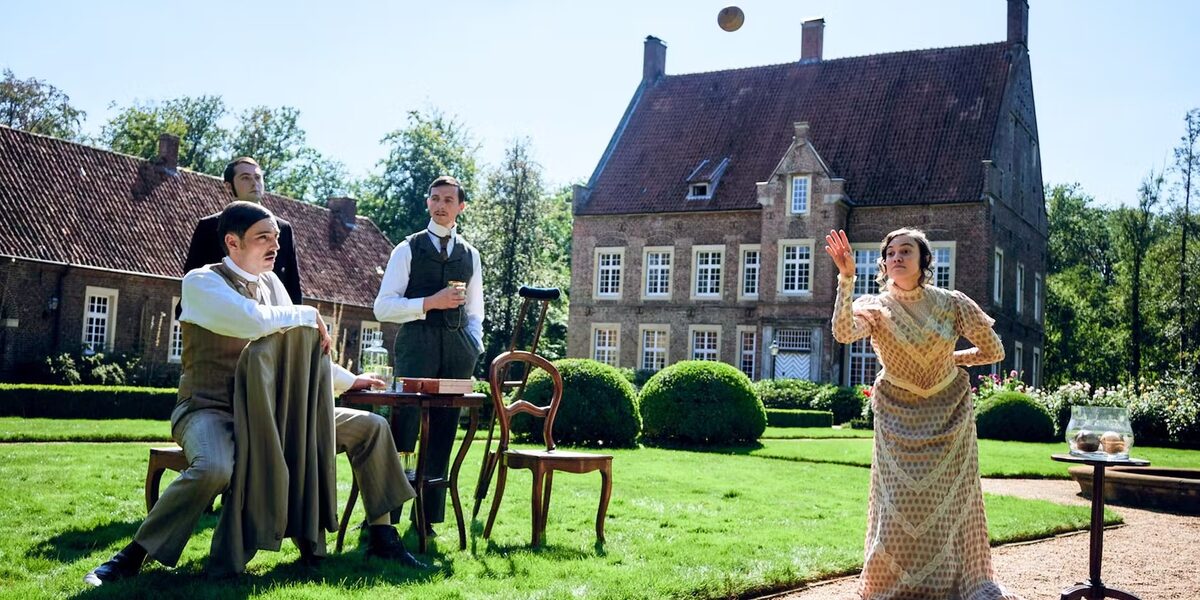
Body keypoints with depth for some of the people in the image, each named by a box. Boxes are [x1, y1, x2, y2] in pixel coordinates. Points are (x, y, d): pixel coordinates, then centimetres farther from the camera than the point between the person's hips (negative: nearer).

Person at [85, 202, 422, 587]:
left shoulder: (271, 282, 10)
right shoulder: (201, 281, -11)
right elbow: (251, 322, -30)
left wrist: (347, 380, 22)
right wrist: (309, 314, -15)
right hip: (211, 410, -7)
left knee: (371, 427, 1)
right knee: (215, 469, -41)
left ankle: (382, 536, 12)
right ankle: (133, 555, -20)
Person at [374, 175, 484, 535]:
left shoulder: (470, 255, 17)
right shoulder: (408, 250, 5)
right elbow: (383, 307, -3)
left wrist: (474, 344, 4)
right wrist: (430, 302, -13)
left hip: (458, 347, 4)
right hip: (417, 343, -4)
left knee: (443, 434, 6)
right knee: (403, 428, -10)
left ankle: (427, 517, 12)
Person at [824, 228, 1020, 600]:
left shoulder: (952, 304, -9)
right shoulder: (875, 306, -11)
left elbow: (993, 351, 2)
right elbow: (843, 333, -34)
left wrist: (951, 359, 3)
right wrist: (846, 278, -43)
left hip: (949, 415, 1)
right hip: (899, 419, -1)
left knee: (951, 503, 5)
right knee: (900, 506, -2)